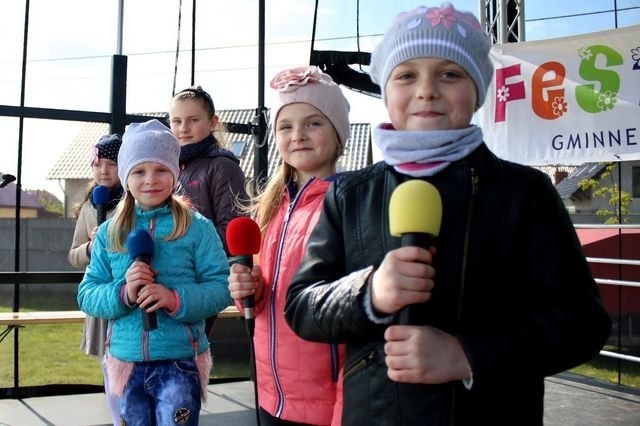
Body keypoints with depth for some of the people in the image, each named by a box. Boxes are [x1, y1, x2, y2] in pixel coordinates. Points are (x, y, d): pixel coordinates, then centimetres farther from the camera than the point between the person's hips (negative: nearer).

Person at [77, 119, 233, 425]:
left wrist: (177, 299, -25)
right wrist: (122, 293, -17)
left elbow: (221, 288, -8)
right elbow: (86, 296, 2)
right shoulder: (109, 233, 4)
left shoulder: (197, 228, -4)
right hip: (127, 362, 3)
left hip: (181, 362, -3)